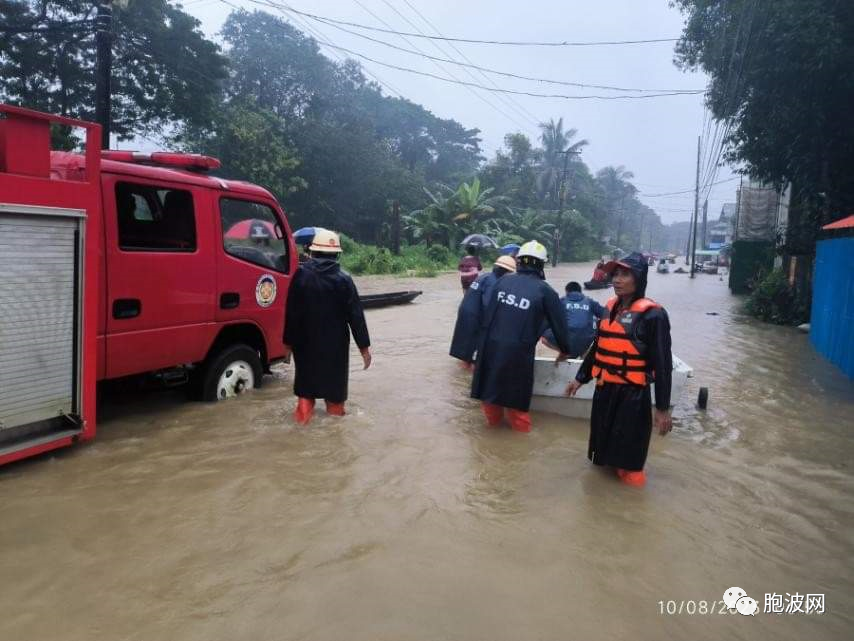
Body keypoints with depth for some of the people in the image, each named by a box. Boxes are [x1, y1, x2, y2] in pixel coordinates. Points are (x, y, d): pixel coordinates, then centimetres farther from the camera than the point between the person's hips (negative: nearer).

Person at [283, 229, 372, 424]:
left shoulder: (301, 275, -7)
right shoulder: (343, 279, -10)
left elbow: (292, 312, -3)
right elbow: (355, 315, -9)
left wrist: (288, 341, 6)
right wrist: (364, 346, -3)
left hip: (306, 340, 1)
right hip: (335, 341, -1)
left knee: (306, 372, 17)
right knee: (334, 374, 15)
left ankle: (304, 409, 15)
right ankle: (335, 409, 26)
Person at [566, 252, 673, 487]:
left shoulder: (652, 315, -14)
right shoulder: (610, 308, 6)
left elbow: (662, 363, -14)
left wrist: (662, 407, -14)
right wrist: (580, 378, 19)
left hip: (633, 393, -6)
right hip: (604, 389, 7)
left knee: (629, 442, 4)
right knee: (604, 436, 19)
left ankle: (631, 473, 25)